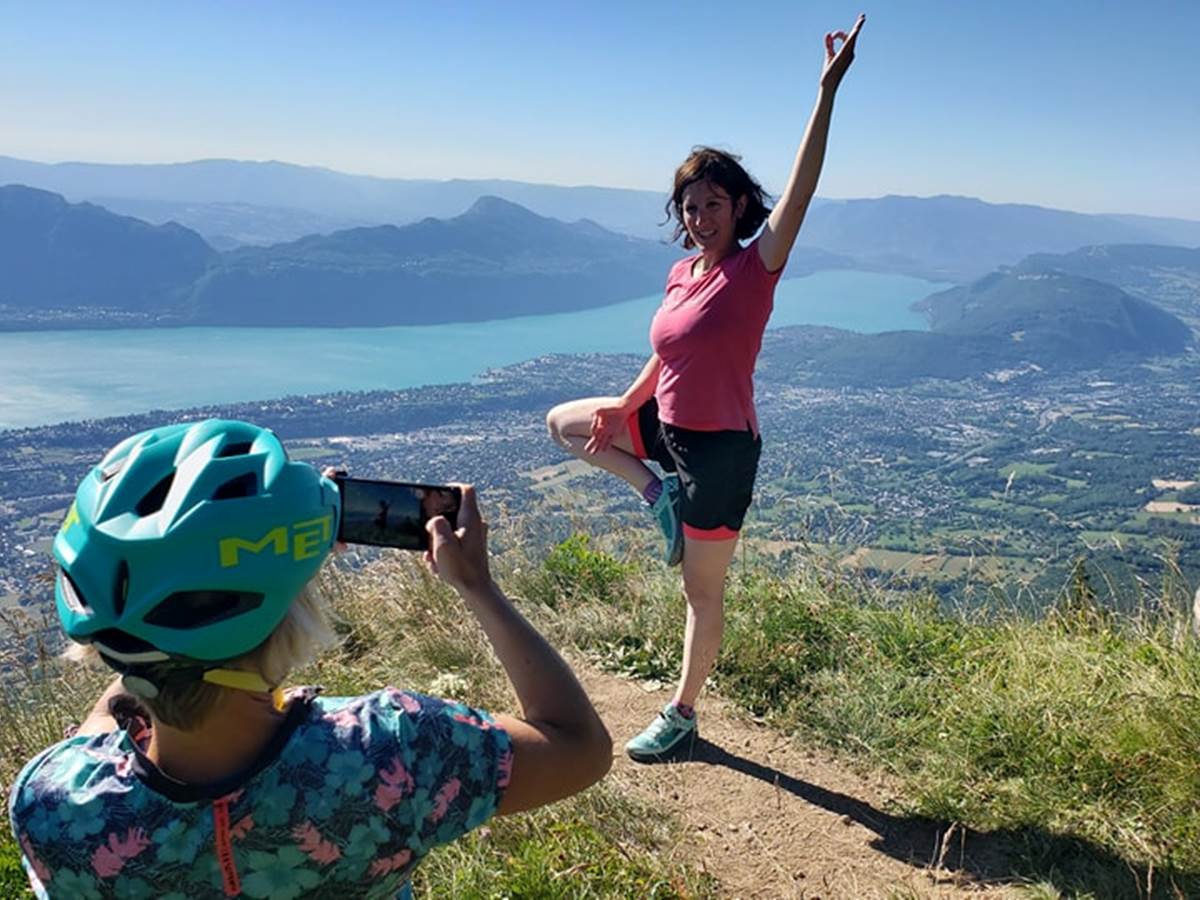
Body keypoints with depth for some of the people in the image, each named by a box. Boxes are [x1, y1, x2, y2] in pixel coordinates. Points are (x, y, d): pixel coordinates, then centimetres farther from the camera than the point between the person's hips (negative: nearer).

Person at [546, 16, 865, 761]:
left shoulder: (757, 267, -15)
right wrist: (623, 410, 3)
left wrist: (829, 90, -31)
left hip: (721, 448, -7)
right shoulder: (681, 274, 4)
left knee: (703, 594, 6)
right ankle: (657, 492, 13)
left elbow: (802, 185, -25)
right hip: (668, 428, 7)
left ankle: (682, 714, 26)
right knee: (563, 421, 19)